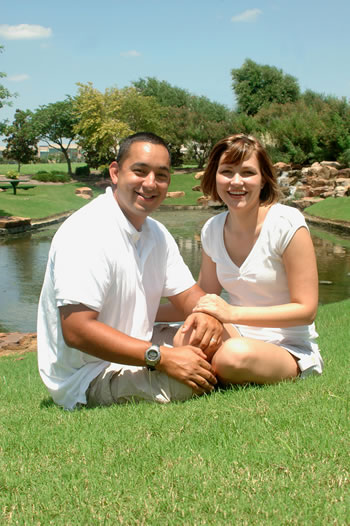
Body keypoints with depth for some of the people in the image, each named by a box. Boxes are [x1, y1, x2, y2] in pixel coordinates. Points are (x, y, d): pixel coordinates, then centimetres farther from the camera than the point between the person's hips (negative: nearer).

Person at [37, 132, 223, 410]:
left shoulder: (157, 234, 8)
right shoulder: (85, 232, -22)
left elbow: (187, 293, 10)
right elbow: (76, 330, -29)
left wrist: (207, 313, -16)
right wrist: (162, 358, -33)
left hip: (136, 353, 9)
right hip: (86, 378, -9)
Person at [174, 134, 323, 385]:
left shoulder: (287, 224, -14)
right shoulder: (212, 230, 3)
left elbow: (306, 310, -14)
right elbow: (205, 297, 10)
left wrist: (233, 313, -23)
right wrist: (198, 317, -15)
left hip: (291, 351, -3)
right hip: (236, 338, 3)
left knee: (235, 355, -37)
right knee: (187, 339, -31)